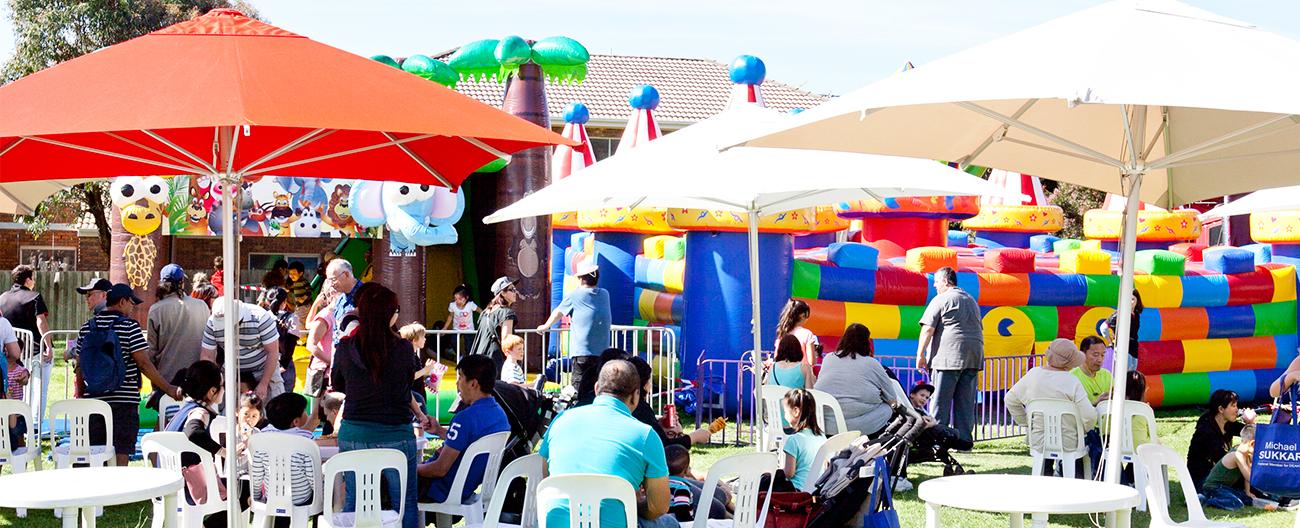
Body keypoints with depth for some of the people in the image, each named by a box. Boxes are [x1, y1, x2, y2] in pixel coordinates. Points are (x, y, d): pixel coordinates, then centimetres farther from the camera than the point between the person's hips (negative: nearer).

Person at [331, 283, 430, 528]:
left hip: (353, 434, 3)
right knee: (405, 502, 9)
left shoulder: (345, 347, -4)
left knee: (354, 501, 14)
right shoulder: (403, 348, -11)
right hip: (396, 434, -2)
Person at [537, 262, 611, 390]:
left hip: (582, 352, -4)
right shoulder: (605, 294, 12)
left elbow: (558, 313, 16)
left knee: (579, 386, -3)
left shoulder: (574, 295, 0)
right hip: (603, 351, 4)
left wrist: (546, 326, 35)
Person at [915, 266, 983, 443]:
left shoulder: (941, 300, -2)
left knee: (940, 402, -4)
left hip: (948, 356, -7)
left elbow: (927, 329, -8)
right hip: (973, 357, 7)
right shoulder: (971, 300, 22)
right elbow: (979, 329, 26)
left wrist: (920, 354, -6)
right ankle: (964, 440, 5)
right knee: (966, 402, 6)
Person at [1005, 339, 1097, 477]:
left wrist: (1025, 422, 17)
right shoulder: (1072, 382, -16)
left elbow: (1011, 400, 7)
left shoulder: (1033, 375, -3)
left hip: (1037, 443, 4)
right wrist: (1084, 428, 2)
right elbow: (1089, 417, -20)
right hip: (1067, 444, -4)